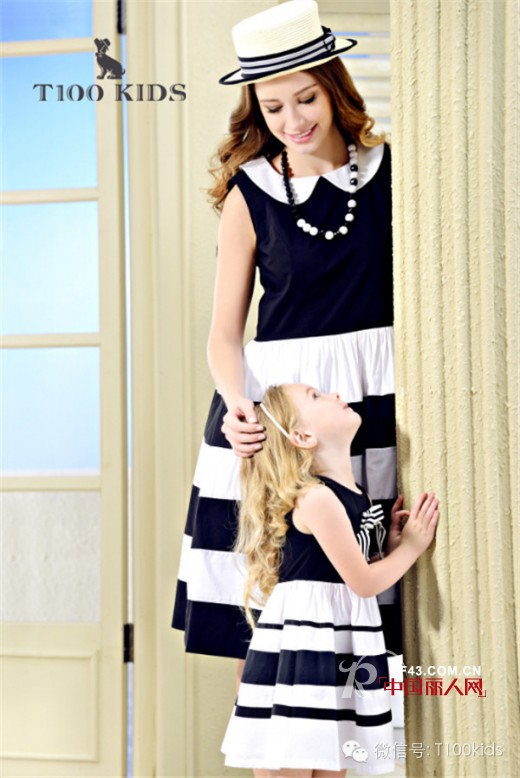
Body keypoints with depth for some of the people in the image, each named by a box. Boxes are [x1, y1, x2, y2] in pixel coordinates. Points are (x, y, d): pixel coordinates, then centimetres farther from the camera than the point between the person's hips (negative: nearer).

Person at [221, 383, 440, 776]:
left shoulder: (358, 496, 11)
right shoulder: (315, 498, -16)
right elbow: (364, 583, -14)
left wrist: (392, 543, 6)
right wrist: (412, 546, 1)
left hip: (339, 653, 9)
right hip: (300, 652, -9)